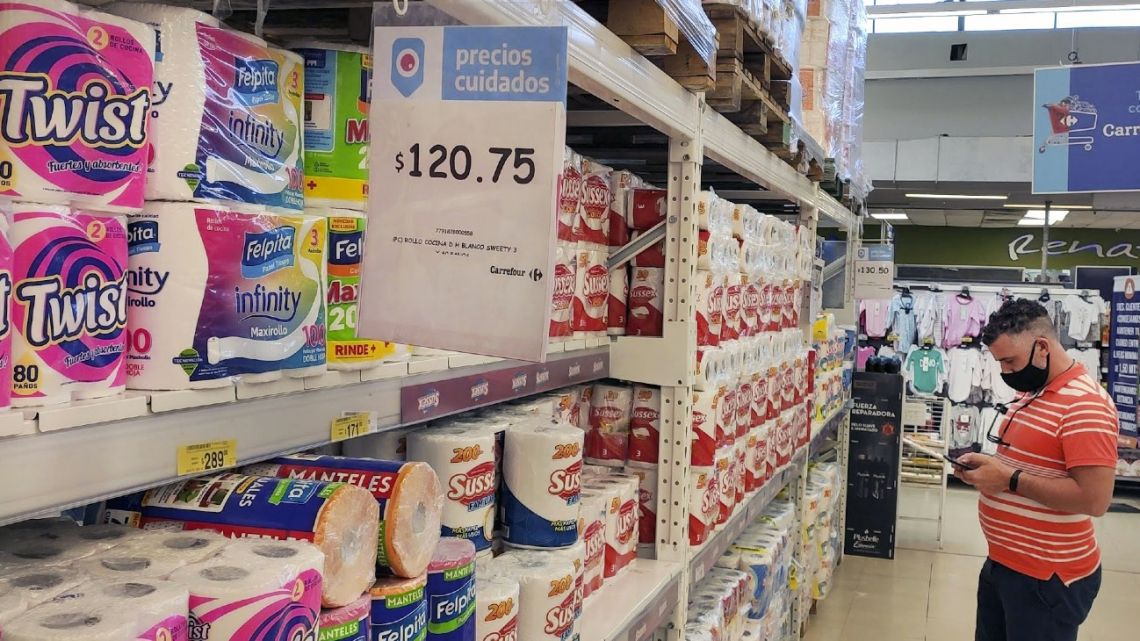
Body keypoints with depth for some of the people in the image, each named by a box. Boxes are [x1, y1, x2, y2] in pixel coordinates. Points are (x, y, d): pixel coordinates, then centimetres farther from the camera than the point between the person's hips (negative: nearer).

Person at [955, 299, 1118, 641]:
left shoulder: (1084, 405, -21)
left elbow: (1095, 499, -27)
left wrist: (1010, 480, -24)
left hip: (1047, 579, -9)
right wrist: (986, 465, 3)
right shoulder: (1032, 392, 10)